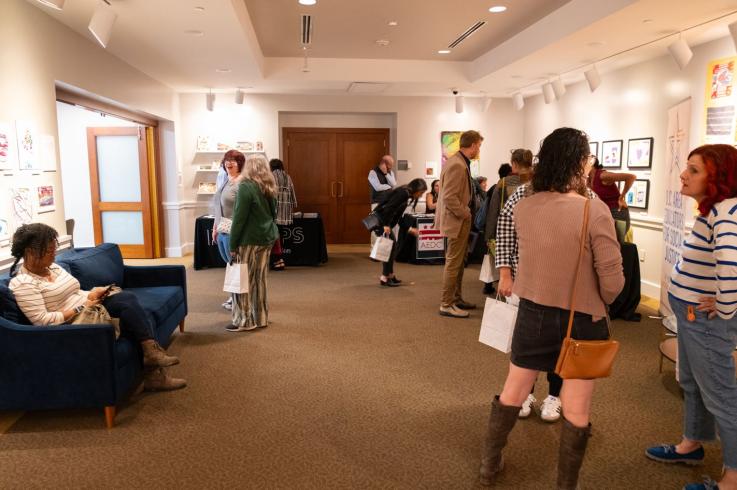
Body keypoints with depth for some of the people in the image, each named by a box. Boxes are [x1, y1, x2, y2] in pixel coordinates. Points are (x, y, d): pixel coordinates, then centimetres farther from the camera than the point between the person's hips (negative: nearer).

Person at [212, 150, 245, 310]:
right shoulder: (225, 181, 14)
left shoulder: (242, 183, -14)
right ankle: (233, 296, 28)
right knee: (230, 264, 16)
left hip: (233, 232, -9)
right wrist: (215, 228, 19)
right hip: (222, 231, 9)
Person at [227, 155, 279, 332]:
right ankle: (261, 318, 20)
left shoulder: (246, 187, -13)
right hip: (267, 238, 8)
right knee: (259, 279, 14)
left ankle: (244, 321, 8)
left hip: (250, 240, -7)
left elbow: (239, 218, -15)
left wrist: (233, 245, -11)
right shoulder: (269, 188, 10)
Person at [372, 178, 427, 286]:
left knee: (393, 247, 12)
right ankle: (385, 278, 0)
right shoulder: (403, 193, -14)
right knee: (390, 247, -6)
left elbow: (398, 216, 19)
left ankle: (390, 275, 22)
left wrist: (409, 229, 18)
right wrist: (386, 225, -24)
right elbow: (389, 208, -23)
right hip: (380, 219, -10)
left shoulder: (408, 197, 15)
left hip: (384, 221, 10)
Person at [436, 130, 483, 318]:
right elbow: (449, 197, -26)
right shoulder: (457, 165, -21)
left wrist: (467, 212, 13)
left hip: (461, 220, 10)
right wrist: (465, 214, -17)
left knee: (459, 261, 18)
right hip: (457, 221, -10)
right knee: (453, 263, -2)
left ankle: (456, 299, 29)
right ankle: (446, 305, 7)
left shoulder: (460, 162, 11)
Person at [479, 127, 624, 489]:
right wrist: (597, 304, 3)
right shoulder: (595, 211, -21)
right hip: (581, 320, -4)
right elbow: (613, 282, -17)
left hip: (533, 313, 4)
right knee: (576, 410, 13)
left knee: (513, 391, 21)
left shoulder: (523, 208, -8)